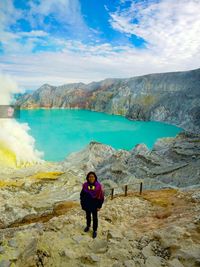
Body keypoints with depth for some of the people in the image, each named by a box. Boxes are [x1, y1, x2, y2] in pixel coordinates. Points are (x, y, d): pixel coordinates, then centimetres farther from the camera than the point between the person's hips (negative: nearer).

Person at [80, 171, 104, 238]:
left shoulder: (99, 186, -21)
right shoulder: (85, 185, -15)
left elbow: (101, 197, -12)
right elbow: (82, 195, -2)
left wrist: (99, 206, -9)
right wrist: (82, 204, 0)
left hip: (94, 206, -2)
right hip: (87, 205, 2)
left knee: (95, 218, 16)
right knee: (88, 216, 25)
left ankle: (95, 230, 36)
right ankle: (88, 225, 51)